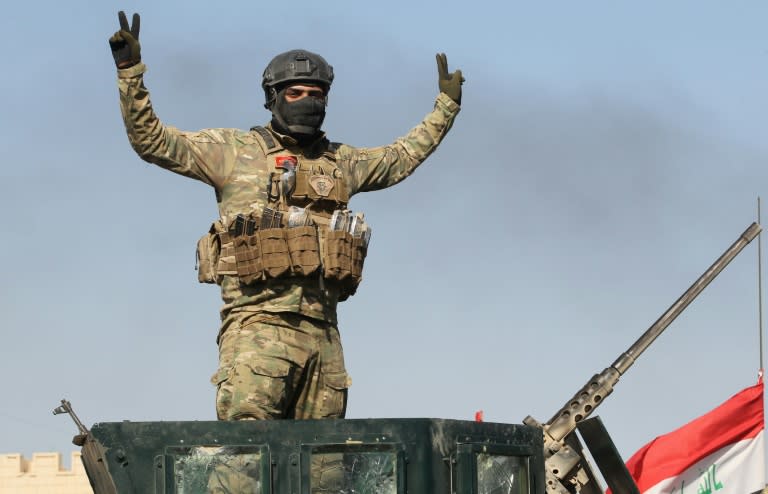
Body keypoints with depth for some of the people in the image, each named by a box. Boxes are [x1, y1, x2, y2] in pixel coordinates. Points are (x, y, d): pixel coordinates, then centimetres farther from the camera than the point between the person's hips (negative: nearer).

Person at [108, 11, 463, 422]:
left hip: (322, 330, 5)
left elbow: (400, 159, 41)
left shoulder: (340, 163, 22)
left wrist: (445, 107, 47)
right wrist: (130, 71, -7)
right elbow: (152, 141, 2)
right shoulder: (237, 152, 7)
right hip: (258, 326, -5)